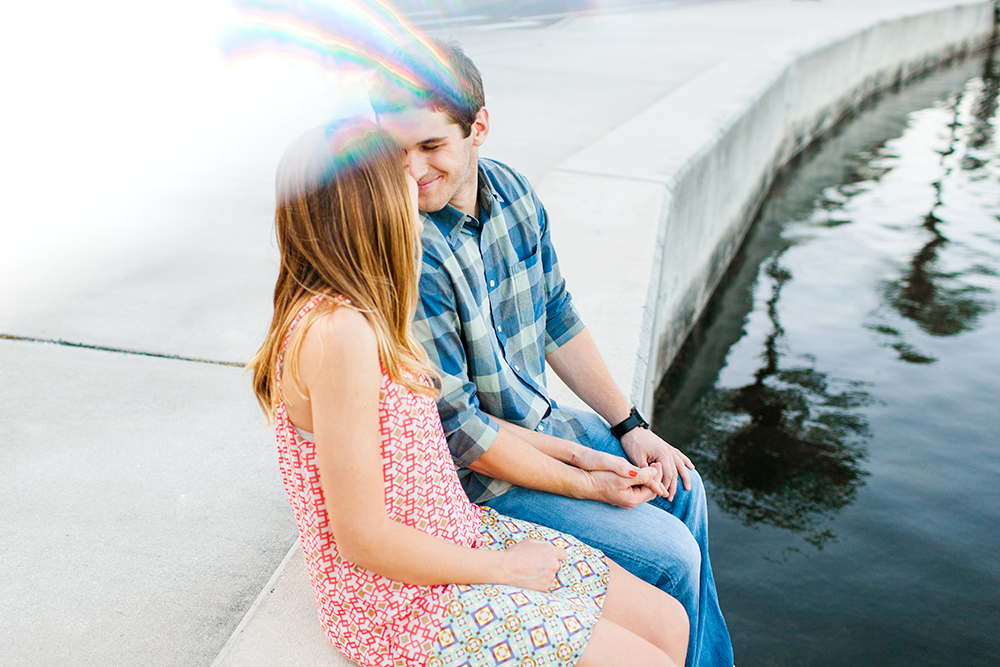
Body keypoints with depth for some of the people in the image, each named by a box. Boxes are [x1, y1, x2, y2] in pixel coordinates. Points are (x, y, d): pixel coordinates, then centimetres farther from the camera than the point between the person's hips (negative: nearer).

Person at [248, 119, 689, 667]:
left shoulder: (351, 310, 4)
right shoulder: (338, 332, -26)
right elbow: (363, 540, -24)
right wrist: (505, 567, -12)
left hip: (459, 533, 9)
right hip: (402, 606, -9)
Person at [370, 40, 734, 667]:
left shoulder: (511, 189, -6)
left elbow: (558, 320, 5)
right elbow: (456, 427, -26)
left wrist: (630, 426, 3)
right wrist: (583, 479, -18)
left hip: (540, 416, 8)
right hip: (473, 473, -8)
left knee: (683, 489, 16)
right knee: (670, 555, -7)